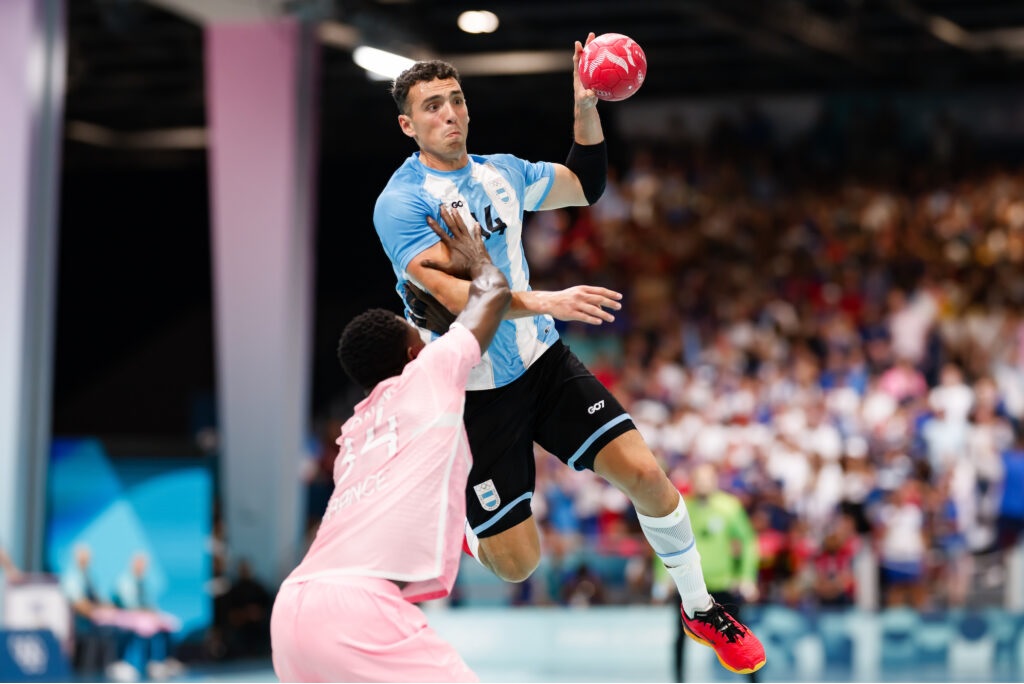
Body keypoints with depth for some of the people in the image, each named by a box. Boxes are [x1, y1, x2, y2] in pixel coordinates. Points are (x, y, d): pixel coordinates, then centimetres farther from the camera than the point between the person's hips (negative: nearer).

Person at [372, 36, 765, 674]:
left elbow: (587, 186, 19)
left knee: (644, 472, -9)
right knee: (517, 563, -7)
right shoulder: (401, 203, -15)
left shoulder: (501, 172, 6)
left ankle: (702, 610, 11)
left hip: (544, 363, 5)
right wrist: (544, 302, -43)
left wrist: (586, 107, 3)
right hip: (473, 393, -5)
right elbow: (453, 293, -29)